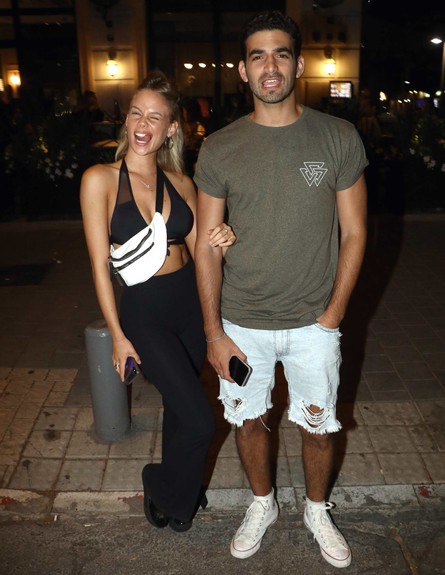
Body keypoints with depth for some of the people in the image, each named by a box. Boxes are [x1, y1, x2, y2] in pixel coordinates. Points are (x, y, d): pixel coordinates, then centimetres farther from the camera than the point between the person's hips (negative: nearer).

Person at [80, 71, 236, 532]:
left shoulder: (180, 183, 1)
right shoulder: (100, 179, -11)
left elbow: (197, 250, 8)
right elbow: (100, 264, -10)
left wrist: (218, 242, -16)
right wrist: (117, 334, -10)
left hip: (189, 302, 4)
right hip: (141, 310, -4)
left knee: (179, 406, 20)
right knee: (199, 422, -9)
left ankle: (174, 491, 47)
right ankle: (161, 486, 23)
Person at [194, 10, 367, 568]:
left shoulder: (339, 138, -6)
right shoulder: (218, 149, -5)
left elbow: (353, 234, -2)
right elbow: (207, 246, -3)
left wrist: (331, 317, -6)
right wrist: (213, 332, -5)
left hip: (313, 322, 0)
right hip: (241, 322, 1)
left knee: (319, 428, 14)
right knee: (247, 419, 17)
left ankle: (317, 510, 43)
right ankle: (262, 504, 45)